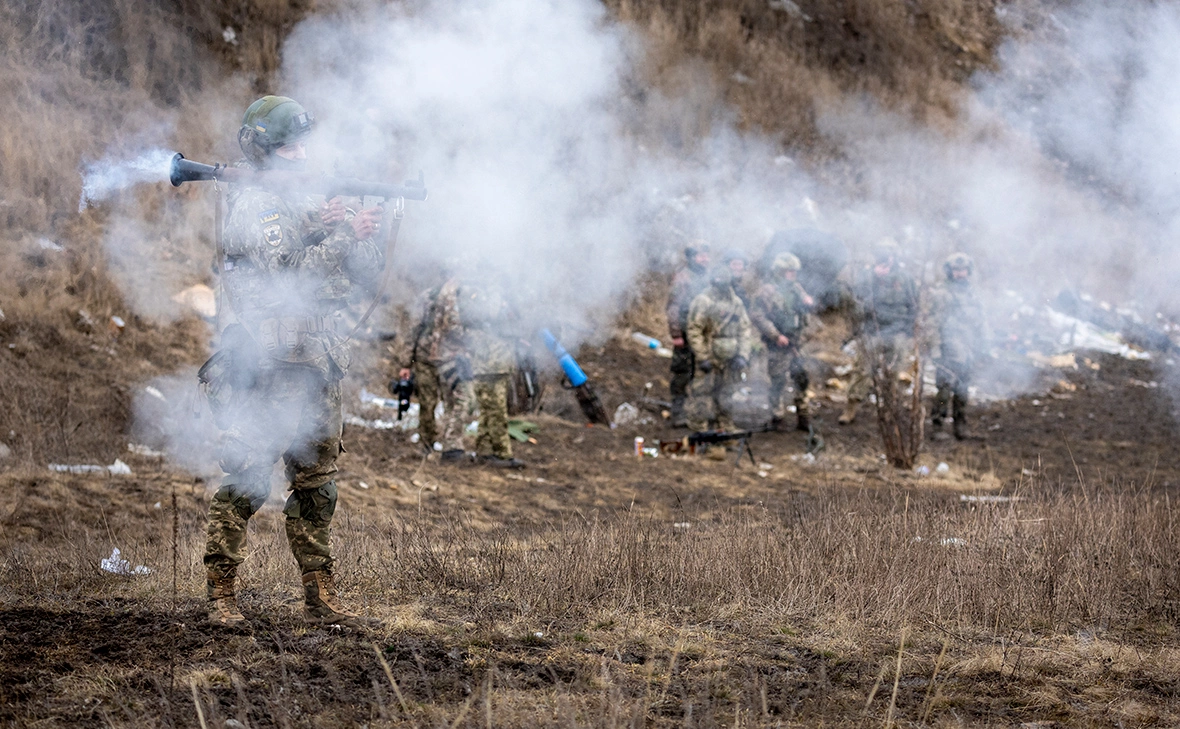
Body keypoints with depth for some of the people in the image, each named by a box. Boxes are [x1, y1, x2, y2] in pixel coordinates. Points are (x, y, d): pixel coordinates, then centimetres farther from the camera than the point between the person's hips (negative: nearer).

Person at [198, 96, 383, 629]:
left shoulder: (312, 202, 18)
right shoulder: (253, 206, -5)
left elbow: (368, 277, 15)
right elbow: (294, 276, -17)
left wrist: (362, 236, -3)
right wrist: (341, 235, -11)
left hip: (317, 365, 8)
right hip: (268, 365, -8)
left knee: (316, 485, 8)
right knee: (245, 483, -7)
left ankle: (320, 598, 10)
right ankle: (221, 595, -2)